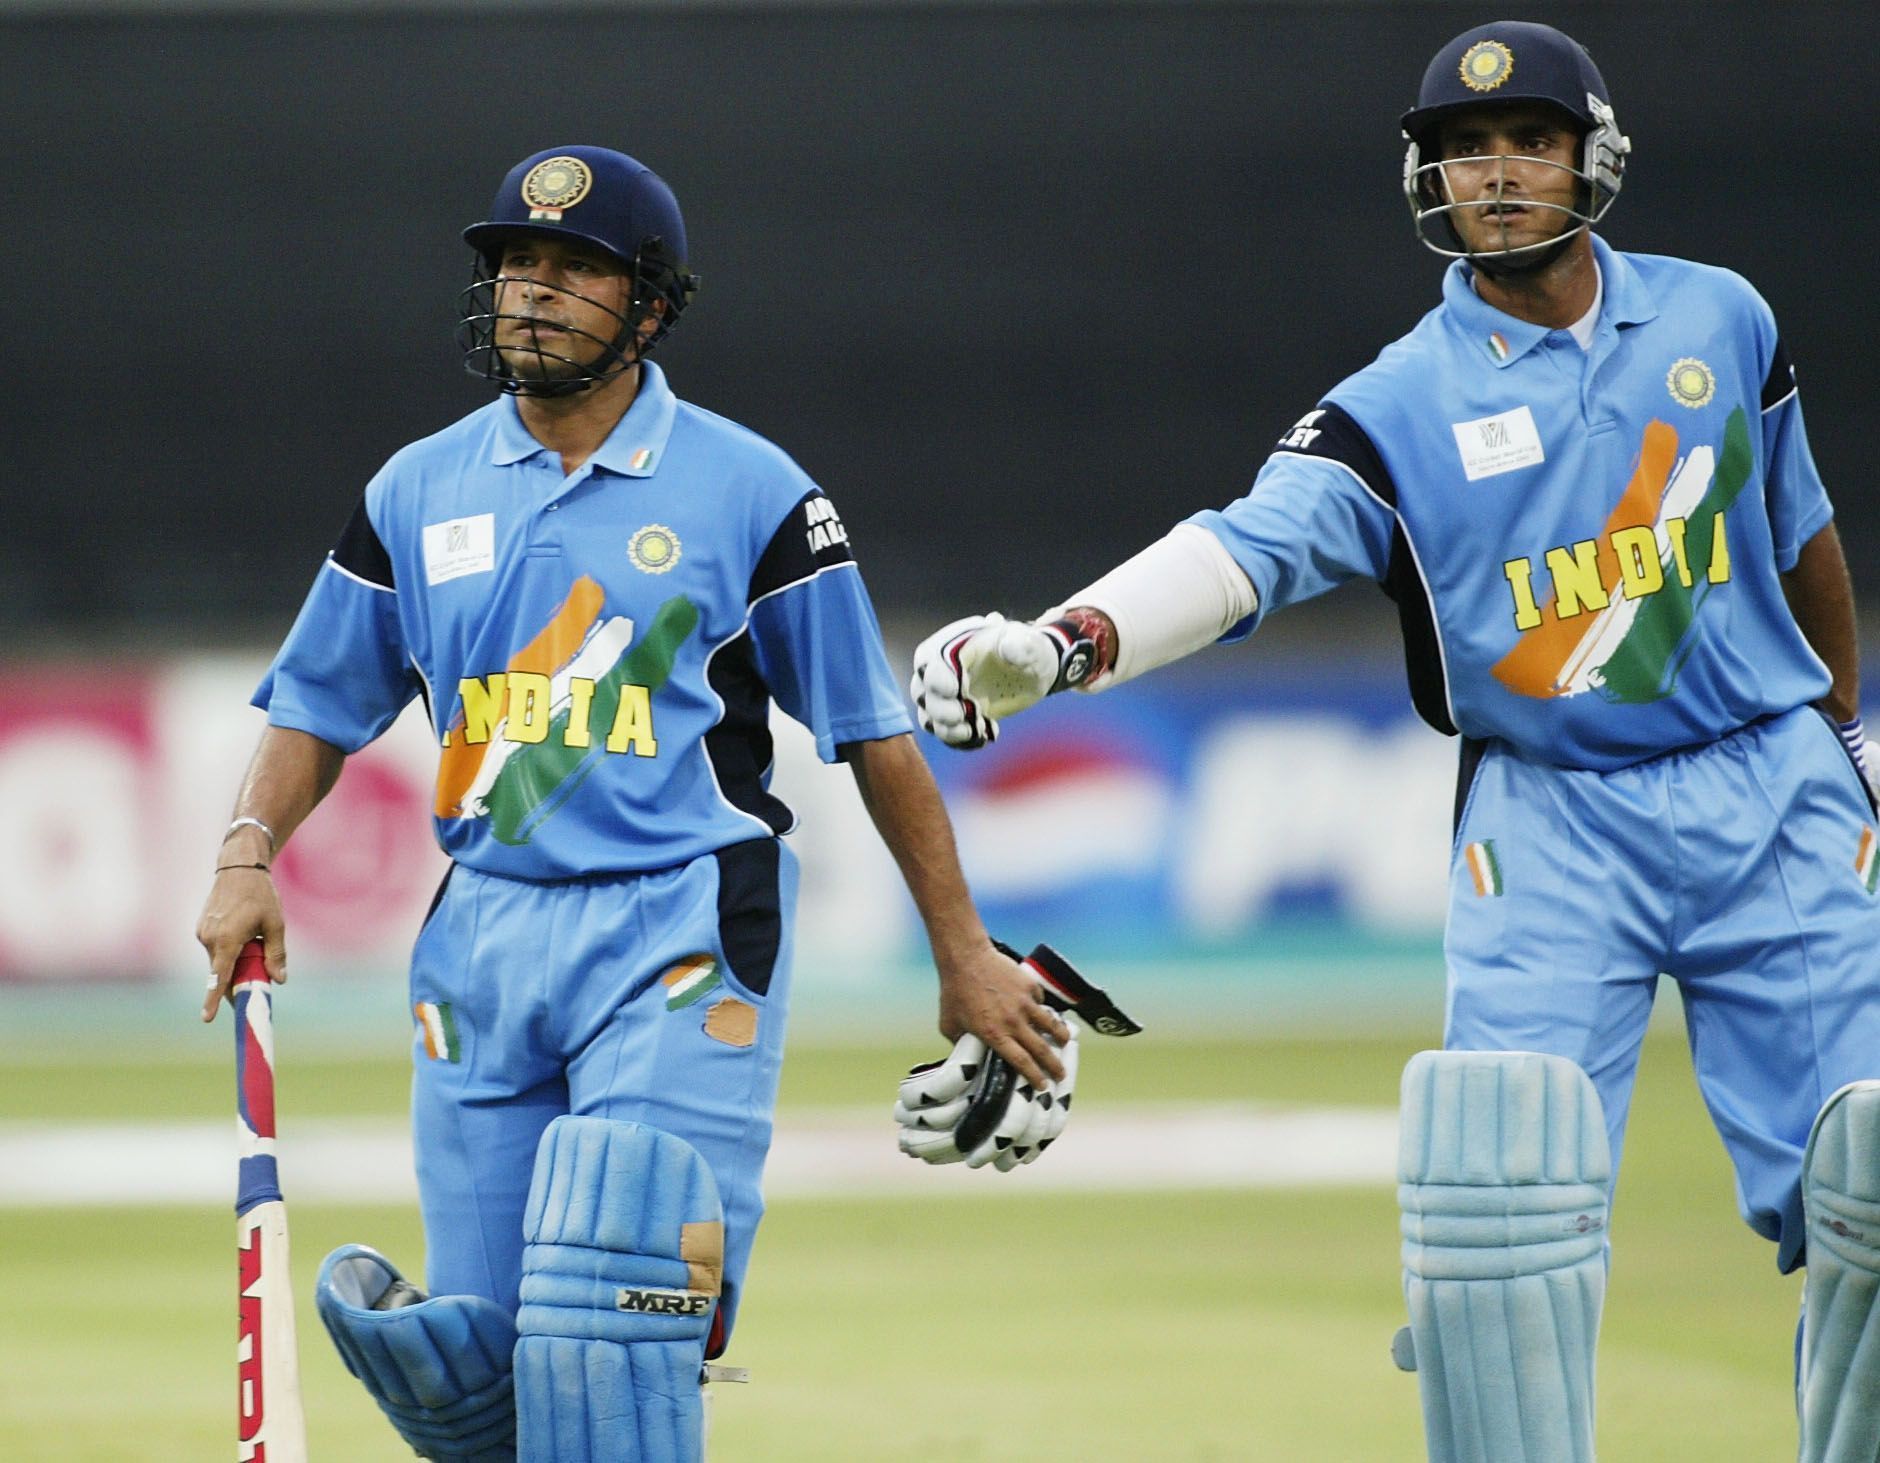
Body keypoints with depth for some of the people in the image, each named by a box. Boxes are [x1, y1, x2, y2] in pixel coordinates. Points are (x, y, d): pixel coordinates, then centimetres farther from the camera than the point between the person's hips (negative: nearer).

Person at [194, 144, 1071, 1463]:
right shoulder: (419, 492, 10)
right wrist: (251, 854, -2)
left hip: (681, 938, -4)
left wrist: (965, 957, 3)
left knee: (612, 1318, -16)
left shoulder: (750, 492, 0)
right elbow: (320, 707, 17)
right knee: (475, 1352, -1)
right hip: (486, 932, 4)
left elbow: (874, 734, 3)